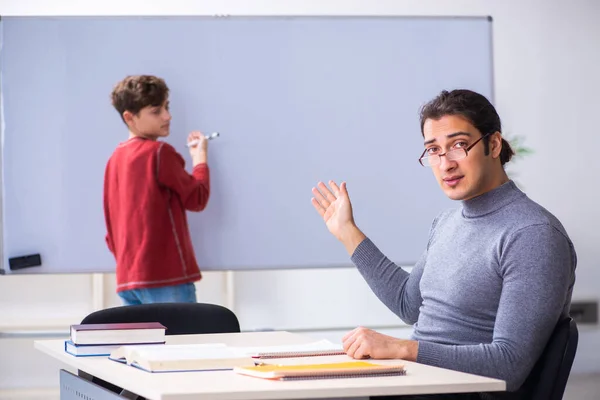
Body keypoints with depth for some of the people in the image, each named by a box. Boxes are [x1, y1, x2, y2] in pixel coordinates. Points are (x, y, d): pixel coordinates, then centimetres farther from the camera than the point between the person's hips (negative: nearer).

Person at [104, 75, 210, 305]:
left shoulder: (115, 159, 14)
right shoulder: (160, 153, -9)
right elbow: (197, 199, 0)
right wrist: (200, 158, 13)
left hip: (128, 279, 8)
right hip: (166, 277, -8)